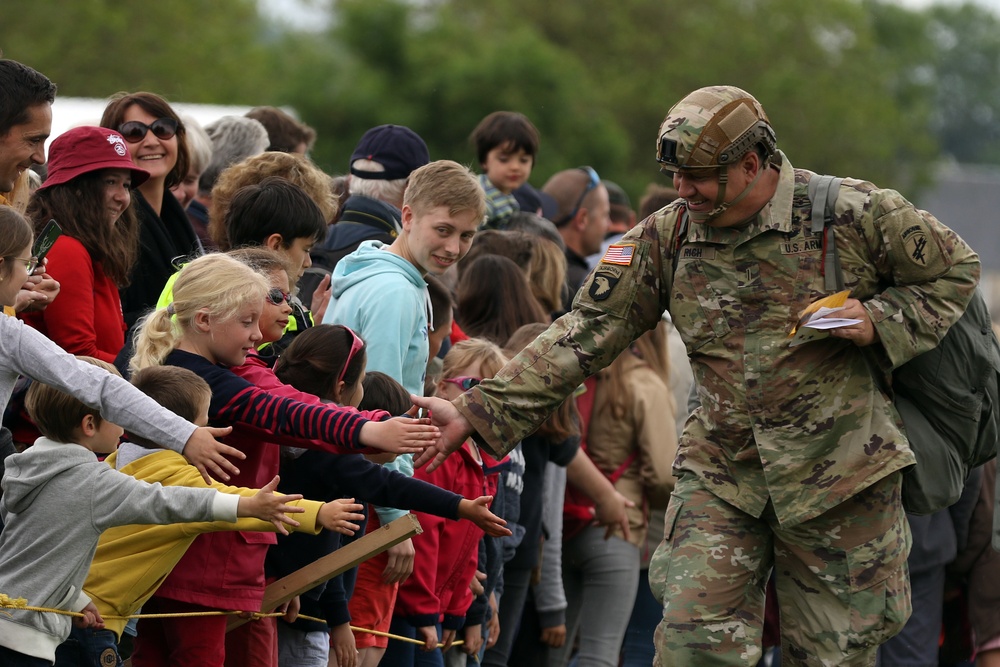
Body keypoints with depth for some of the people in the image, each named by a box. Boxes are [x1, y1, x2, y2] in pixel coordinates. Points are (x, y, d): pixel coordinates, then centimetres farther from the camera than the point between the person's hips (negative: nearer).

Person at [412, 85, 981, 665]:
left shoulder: (853, 214, -9)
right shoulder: (666, 238, 0)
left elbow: (957, 270, 4)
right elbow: (585, 334, -2)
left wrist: (880, 321, -14)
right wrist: (477, 411, -10)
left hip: (839, 474, -2)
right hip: (721, 474, 2)